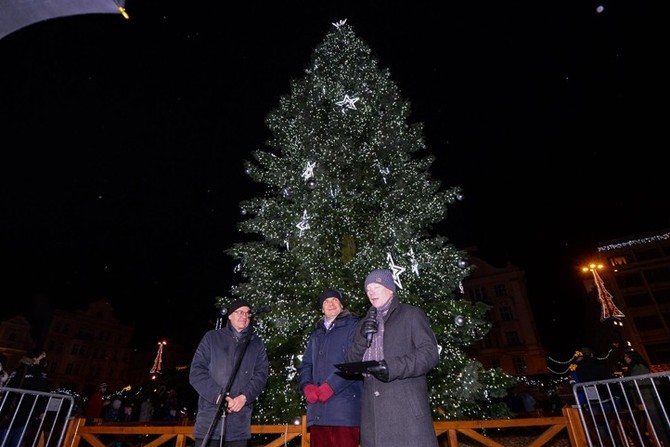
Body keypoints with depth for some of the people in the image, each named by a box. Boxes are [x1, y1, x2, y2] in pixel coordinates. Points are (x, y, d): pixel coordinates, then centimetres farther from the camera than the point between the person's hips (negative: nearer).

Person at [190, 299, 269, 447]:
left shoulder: (257, 344, 13)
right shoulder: (212, 337, 8)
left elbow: (261, 374, 4)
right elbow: (196, 371, 1)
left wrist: (244, 397, -14)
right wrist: (217, 395, -13)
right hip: (209, 419, -1)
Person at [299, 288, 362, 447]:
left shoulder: (353, 326, 3)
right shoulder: (316, 333, 23)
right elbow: (306, 364, 18)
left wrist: (330, 386, -15)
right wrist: (307, 385, -3)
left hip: (344, 408, -5)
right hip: (317, 410, 6)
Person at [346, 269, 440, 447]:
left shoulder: (411, 314, 7)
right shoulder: (365, 323, 21)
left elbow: (430, 353, -4)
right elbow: (351, 363, 16)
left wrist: (393, 367, -18)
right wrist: (363, 336, -3)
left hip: (406, 406, -4)